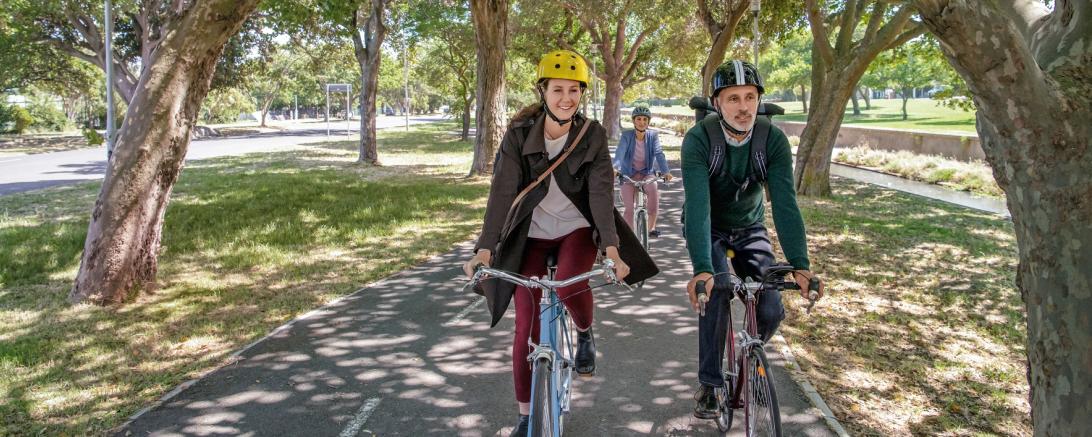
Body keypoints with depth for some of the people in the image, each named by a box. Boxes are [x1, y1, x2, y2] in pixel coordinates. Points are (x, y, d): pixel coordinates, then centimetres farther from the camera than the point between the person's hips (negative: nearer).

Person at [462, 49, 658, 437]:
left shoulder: (592, 135, -11)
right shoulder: (519, 134, -13)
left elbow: (601, 192, -20)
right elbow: (502, 192, -20)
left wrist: (612, 248, -34)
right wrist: (485, 248, -32)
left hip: (577, 229, -1)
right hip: (532, 235, 1)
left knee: (569, 282, -34)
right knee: (526, 329, -3)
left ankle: (585, 335, 2)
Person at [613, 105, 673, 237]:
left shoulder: (653, 136, -6)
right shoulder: (626, 135, -10)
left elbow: (659, 153, -18)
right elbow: (620, 153, -24)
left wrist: (665, 171, -35)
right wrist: (615, 168, -44)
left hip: (647, 173, 0)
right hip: (629, 175, 0)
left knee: (654, 188, -32)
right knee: (629, 209, -12)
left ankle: (651, 226, -20)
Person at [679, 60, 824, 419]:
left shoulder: (774, 140, -20)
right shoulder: (698, 140, -27)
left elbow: (785, 204, -27)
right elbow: (697, 205, -38)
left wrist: (800, 265, -38)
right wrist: (702, 268, -50)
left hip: (750, 229, 2)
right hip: (707, 230, -2)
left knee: (770, 311, -11)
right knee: (716, 294, -25)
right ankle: (709, 384, -6)